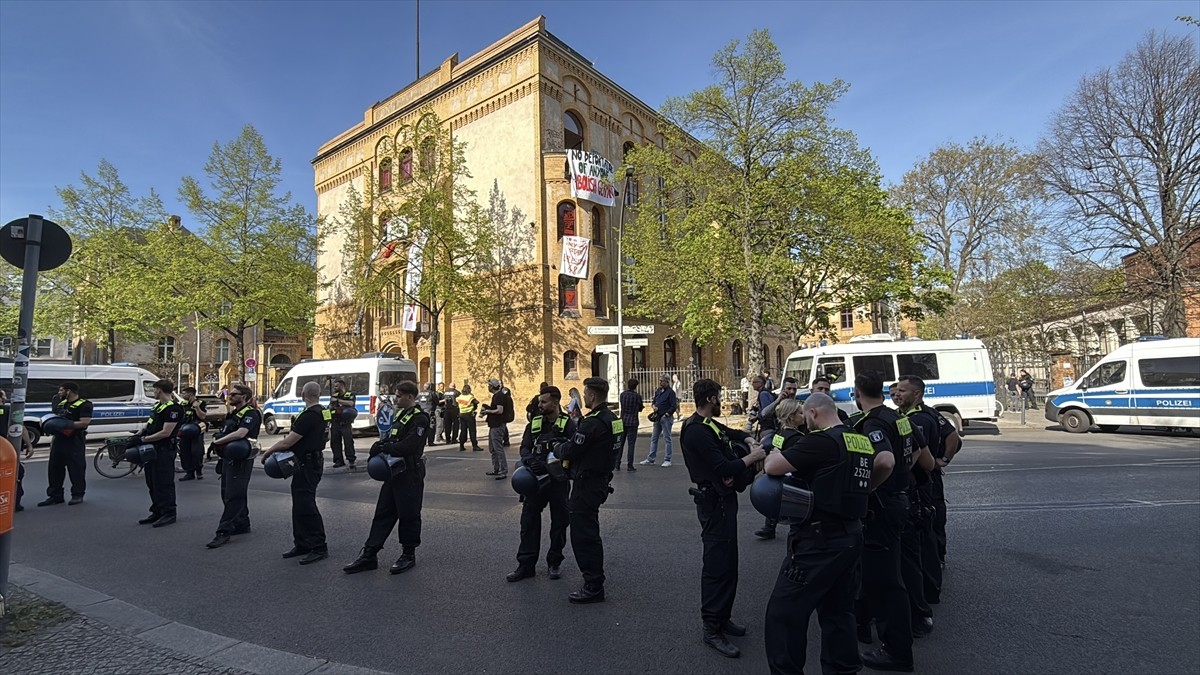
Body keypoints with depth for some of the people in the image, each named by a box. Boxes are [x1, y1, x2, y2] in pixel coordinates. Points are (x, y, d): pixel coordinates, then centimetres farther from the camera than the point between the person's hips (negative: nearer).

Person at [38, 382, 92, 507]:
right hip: (59, 439, 9)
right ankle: (55, 495, 22)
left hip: (74, 441, -9)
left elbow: (84, 422, -20)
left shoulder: (84, 405, -10)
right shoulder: (60, 404, 17)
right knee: (54, 468, 12)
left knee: (76, 468, -3)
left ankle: (78, 495, 7)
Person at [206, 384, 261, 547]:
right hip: (228, 458, 10)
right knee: (227, 494, 16)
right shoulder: (233, 414, 17)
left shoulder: (250, 414, -13)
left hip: (240, 460, -10)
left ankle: (224, 532, -8)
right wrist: (217, 440, 5)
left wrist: (218, 441, -16)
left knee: (234, 496, -8)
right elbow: (224, 432, 25)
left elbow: (240, 433, -26)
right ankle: (242, 524, 26)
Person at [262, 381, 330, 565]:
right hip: (314, 459, 10)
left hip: (307, 465, -10)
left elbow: (288, 442, -19)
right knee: (300, 505, 16)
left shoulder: (309, 416, -21)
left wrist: (268, 452, -5)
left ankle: (319, 548, -1)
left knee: (306, 506, -6)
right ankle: (302, 544, 25)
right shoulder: (323, 412, 9)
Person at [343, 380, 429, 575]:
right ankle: (369, 555, 20)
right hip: (394, 471, 9)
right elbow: (392, 437, 17)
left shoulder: (419, 419, -17)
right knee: (383, 513, 13)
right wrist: (381, 445, -3)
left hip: (410, 474, -9)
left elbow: (409, 446, -25)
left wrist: (383, 448, -18)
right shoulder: (401, 414, 13)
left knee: (408, 515, 4)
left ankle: (408, 555, 18)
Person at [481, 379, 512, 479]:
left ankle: (504, 471, -5)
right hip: (494, 425, 11)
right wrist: (487, 409, 9)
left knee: (498, 448, -9)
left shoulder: (500, 396, -16)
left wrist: (488, 411, -13)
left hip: (498, 426, -11)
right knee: (492, 449, 17)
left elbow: (500, 410, -24)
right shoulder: (496, 395, 17)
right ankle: (496, 469, 26)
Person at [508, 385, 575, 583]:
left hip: (558, 480, -3)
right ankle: (526, 564, 17)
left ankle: (555, 562, 27)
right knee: (529, 521, 5)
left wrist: (546, 465, -29)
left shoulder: (568, 425, -8)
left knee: (559, 522, 10)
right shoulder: (534, 423, 5)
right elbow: (525, 447, -1)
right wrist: (529, 460, -24)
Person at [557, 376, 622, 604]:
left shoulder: (593, 423, -23)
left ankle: (593, 587, 6)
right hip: (601, 480, 10)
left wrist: (557, 450, 2)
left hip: (587, 485, -10)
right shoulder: (613, 419, 7)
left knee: (583, 535, -1)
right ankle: (595, 579, 38)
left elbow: (571, 452, -20)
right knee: (590, 533, 23)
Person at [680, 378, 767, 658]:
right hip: (715, 502, -11)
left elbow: (732, 433, 29)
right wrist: (752, 457, -14)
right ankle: (712, 629, 7)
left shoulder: (709, 424, 9)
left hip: (722, 500, 11)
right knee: (718, 564, -4)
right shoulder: (698, 432, -23)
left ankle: (722, 616, 32)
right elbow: (723, 469, -27)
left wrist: (749, 439, 9)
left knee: (727, 561, 18)